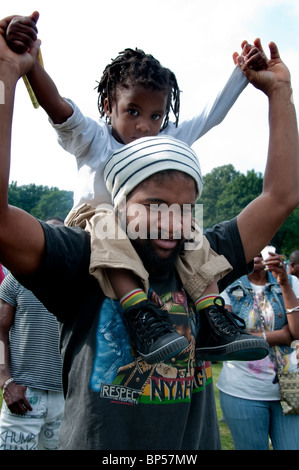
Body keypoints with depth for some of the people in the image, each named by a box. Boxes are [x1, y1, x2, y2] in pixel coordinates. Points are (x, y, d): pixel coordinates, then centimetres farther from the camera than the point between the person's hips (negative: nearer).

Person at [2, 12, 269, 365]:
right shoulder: (92, 139, -10)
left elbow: (213, 114, 6)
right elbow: (58, 108, -30)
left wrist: (243, 74, -1)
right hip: (93, 225, -4)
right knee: (107, 220, -37)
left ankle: (212, 324, -25)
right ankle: (139, 314, -50)